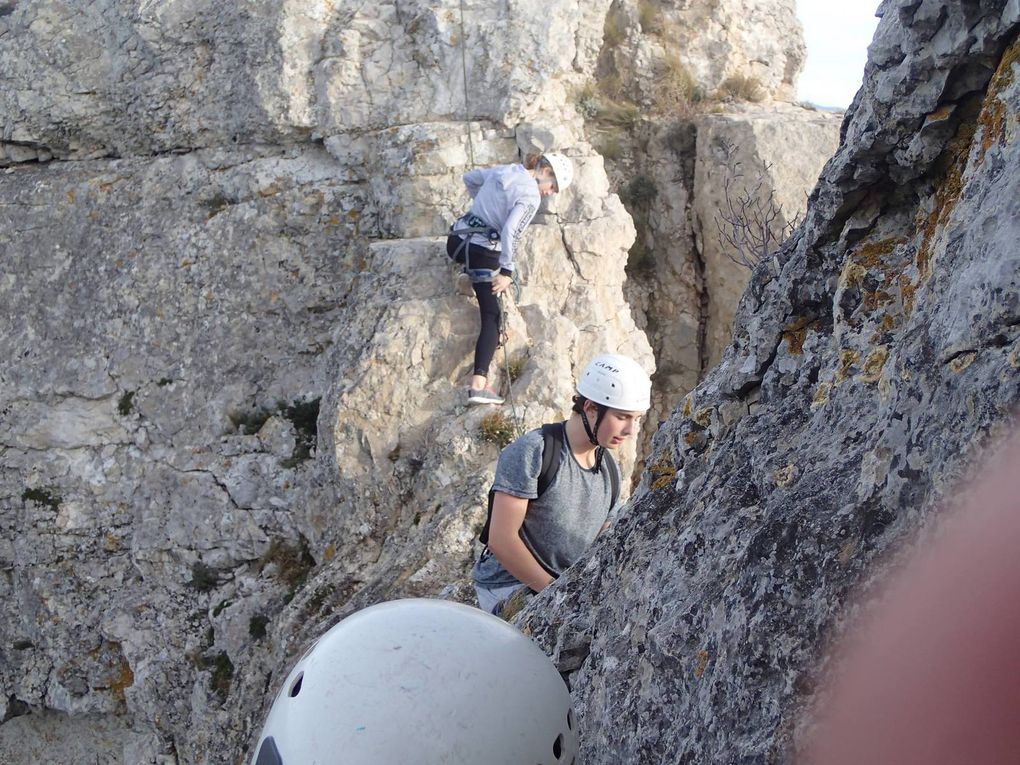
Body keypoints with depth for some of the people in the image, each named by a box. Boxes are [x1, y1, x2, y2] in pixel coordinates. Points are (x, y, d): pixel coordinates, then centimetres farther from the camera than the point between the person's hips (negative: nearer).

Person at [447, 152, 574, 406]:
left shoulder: (502, 171, 11)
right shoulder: (530, 196, -12)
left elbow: (469, 178, 26)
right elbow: (510, 231, -23)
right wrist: (507, 271, -19)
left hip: (456, 240, 7)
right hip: (483, 253, -7)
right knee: (492, 316, -5)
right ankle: (479, 384, -15)